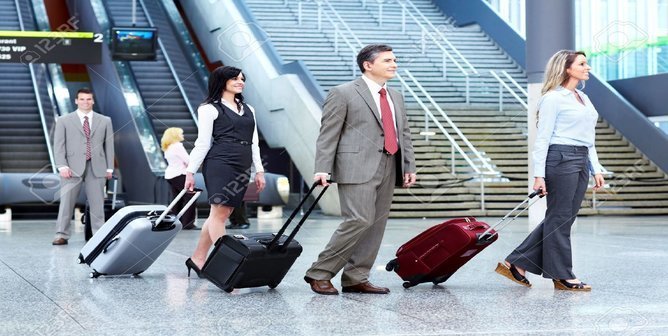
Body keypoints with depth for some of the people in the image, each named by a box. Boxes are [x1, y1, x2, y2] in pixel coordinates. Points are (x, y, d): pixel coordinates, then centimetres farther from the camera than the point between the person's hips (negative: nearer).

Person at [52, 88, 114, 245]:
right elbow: (59, 145, 3)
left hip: (96, 167, 1)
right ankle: (62, 235, 0)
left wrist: (109, 168, 6)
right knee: (66, 202, -4)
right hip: (73, 167, -1)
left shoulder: (105, 121, 13)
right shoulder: (64, 121, 8)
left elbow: (109, 145, 12)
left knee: (97, 203, 1)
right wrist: (62, 166, -8)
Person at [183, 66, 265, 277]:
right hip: (220, 164, -6)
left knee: (221, 213, 6)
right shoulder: (210, 108, 2)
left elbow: (254, 143, 21)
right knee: (219, 212, -9)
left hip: (241, 168, 6)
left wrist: (259, 171, 14)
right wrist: (190, 171, -5)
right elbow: (202, 143, -1)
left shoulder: (248, 110, 21)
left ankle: (197, 259, 15)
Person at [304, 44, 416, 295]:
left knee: (377, 224, 5)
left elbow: (404, 134, 23)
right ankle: (319, 273, -5)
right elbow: (328, 134, -5)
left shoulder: (396, 97, 21)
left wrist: (409, 166, 12)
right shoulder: (343, 93, -1)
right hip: (358, 168, -8)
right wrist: (323, 169, -13)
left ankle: (356, 279, 12)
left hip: (388, 169, 8)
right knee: (360, 220, -16)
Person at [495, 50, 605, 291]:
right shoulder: (553, 98, -7)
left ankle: (516, 264, 14)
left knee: (563, 218, 8)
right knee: (559, 218, -1)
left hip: (581, 161, 9)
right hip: (561, 158, -9)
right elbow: (542, 138, -10)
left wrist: (596, 169, 16)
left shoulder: (583, 99, 19)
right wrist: (539, 174, -15)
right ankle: (562, 276, 7)